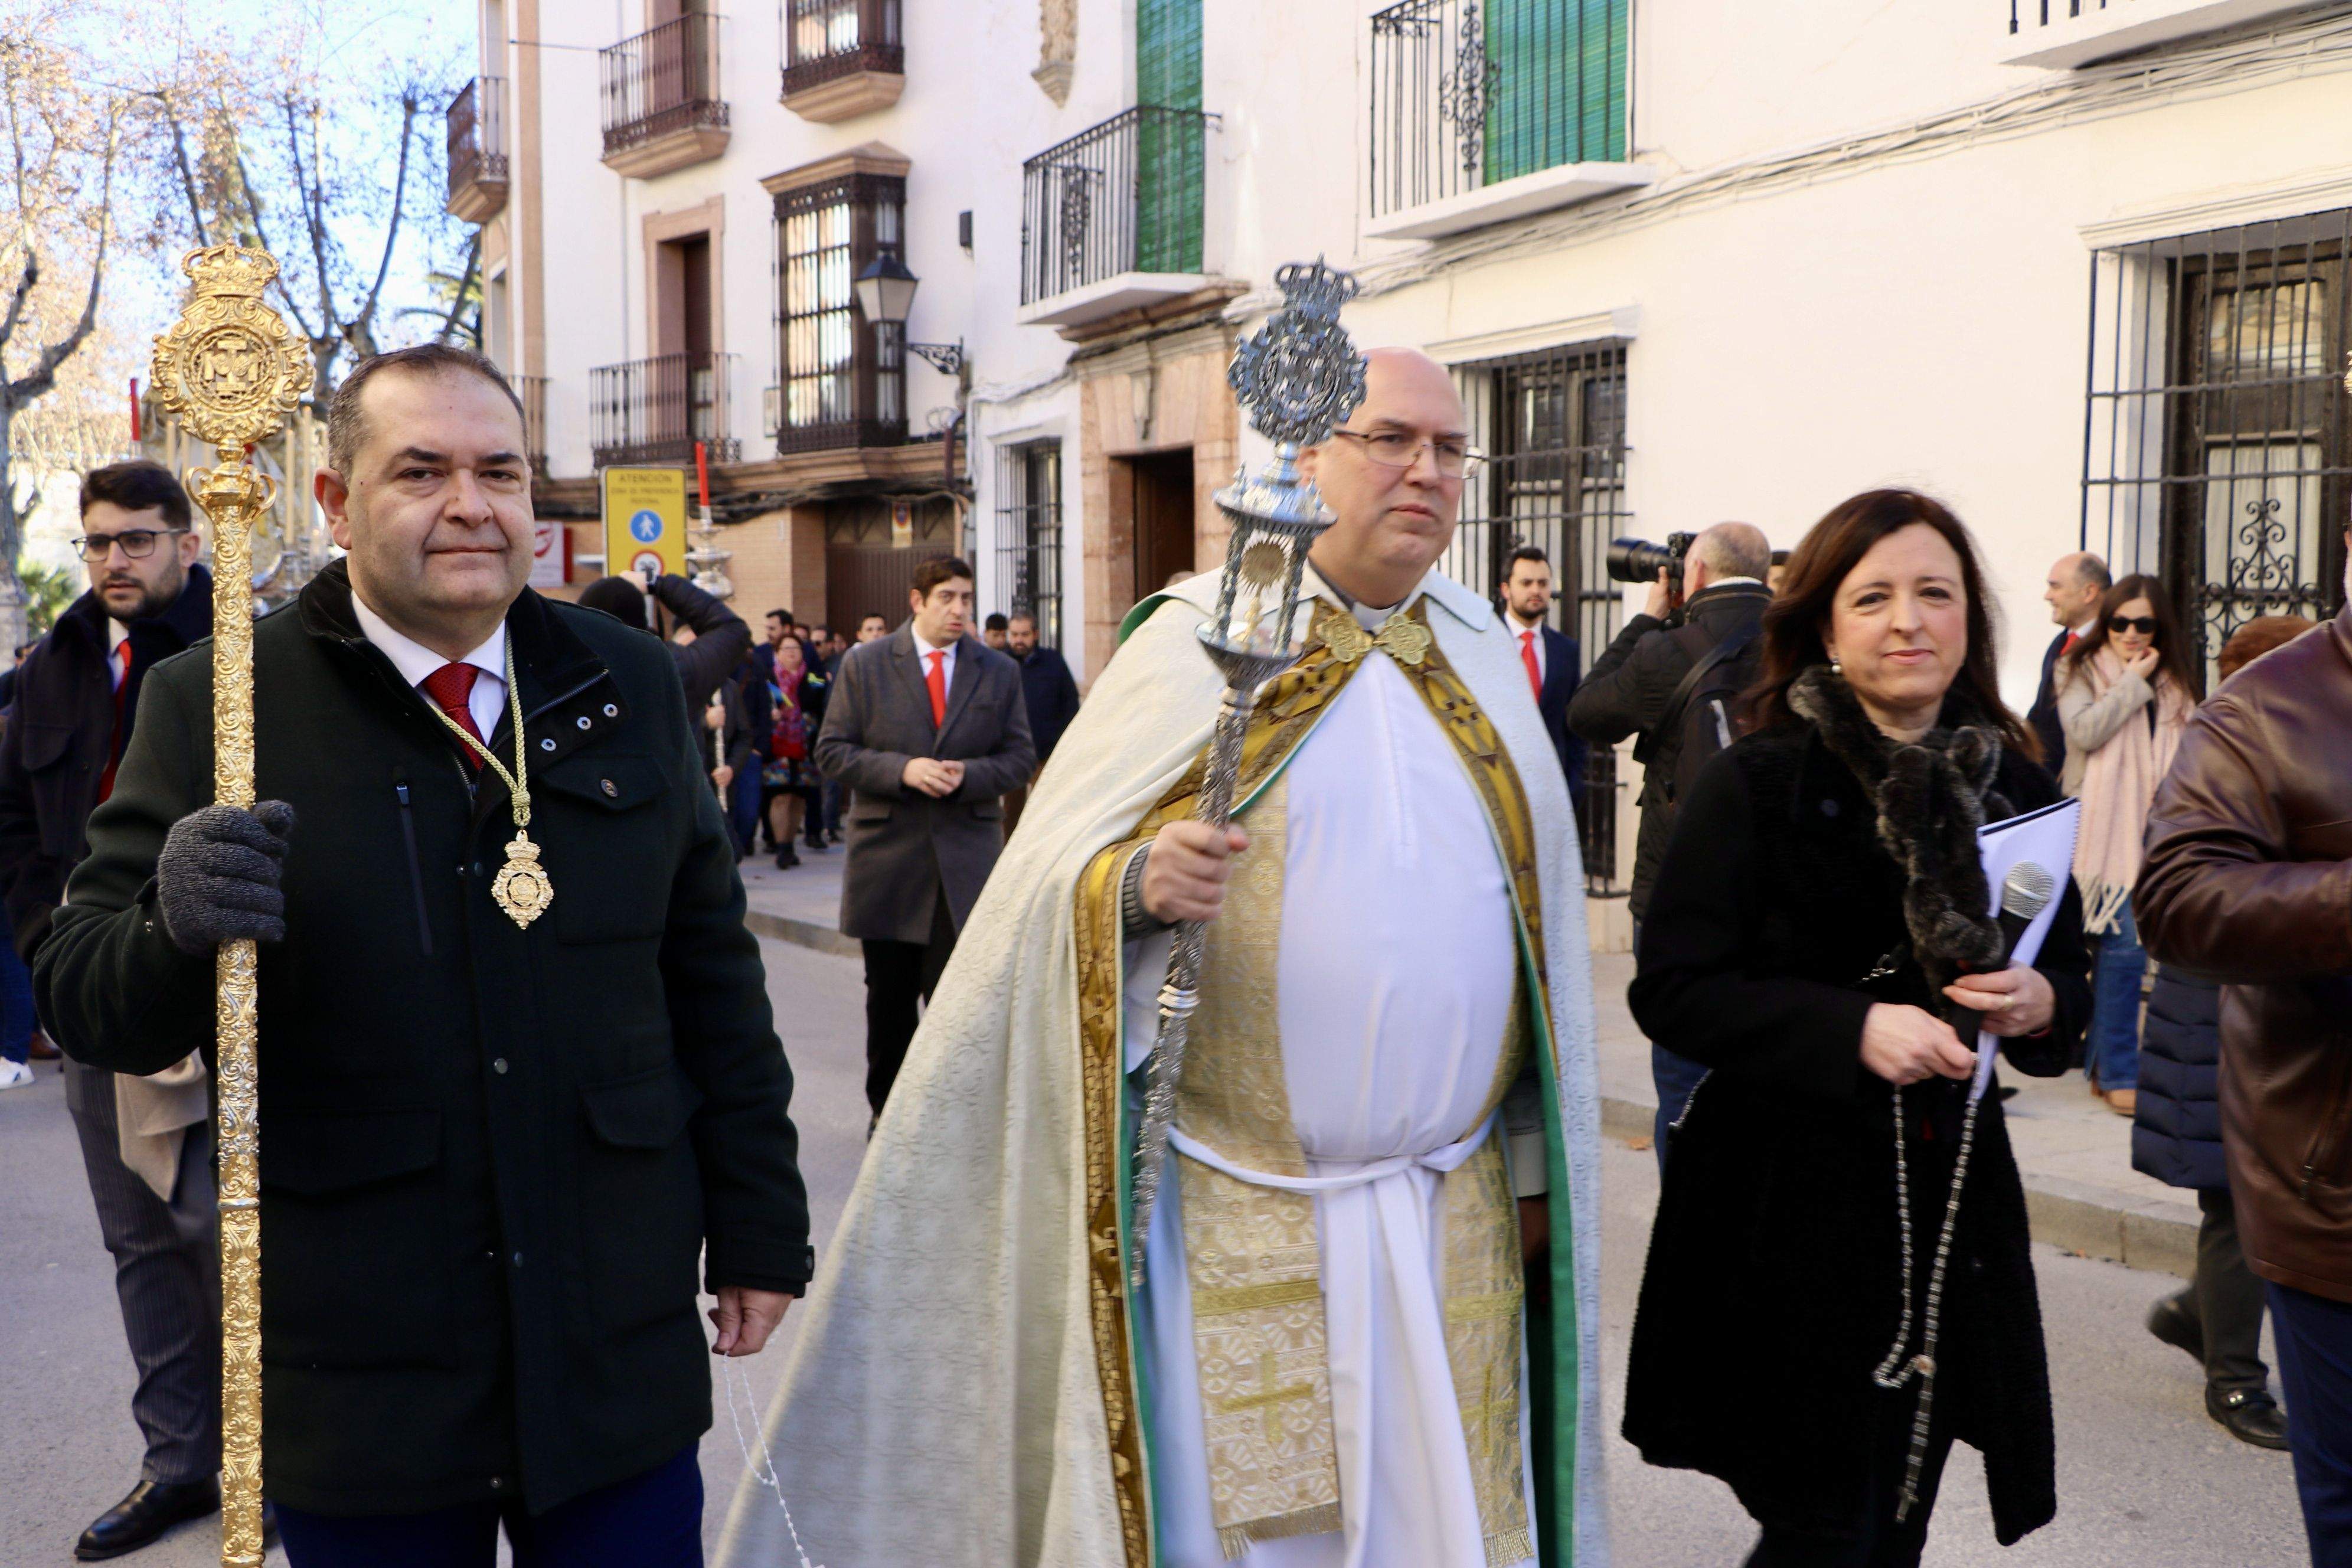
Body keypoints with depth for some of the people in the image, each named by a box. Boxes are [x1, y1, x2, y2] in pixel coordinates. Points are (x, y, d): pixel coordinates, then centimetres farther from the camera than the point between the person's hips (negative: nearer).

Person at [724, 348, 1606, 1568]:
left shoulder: (1484, 658, 8)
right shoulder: (1197, 643, -4)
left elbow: (1535, 927, 12)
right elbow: (1046, 879, -8)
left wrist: (1536, 1166, 12)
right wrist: (1139, 881, -30)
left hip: (1457, 1224, 4)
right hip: (1241, 1224, -4)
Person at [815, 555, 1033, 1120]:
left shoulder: (999, 671, 6)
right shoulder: (864, 664, 3)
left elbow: (1019, 756, 6)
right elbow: (832, 750, -1)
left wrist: (968, 775, -13)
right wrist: (902, 770, -16)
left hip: (968, 859, 0)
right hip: (888, 857, 0)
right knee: (889, 995, 11)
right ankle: (888, 1108, 27)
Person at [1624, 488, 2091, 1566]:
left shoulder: (2014, 787, 7)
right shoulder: (1754, 788, -7)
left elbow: (2070, 977, 16)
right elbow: (1672, 990, -11)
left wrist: (2043, 1004, -8)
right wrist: (1853, 1030, -21)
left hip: (1954, 1195, 5)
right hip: (1790, 1203, -4)